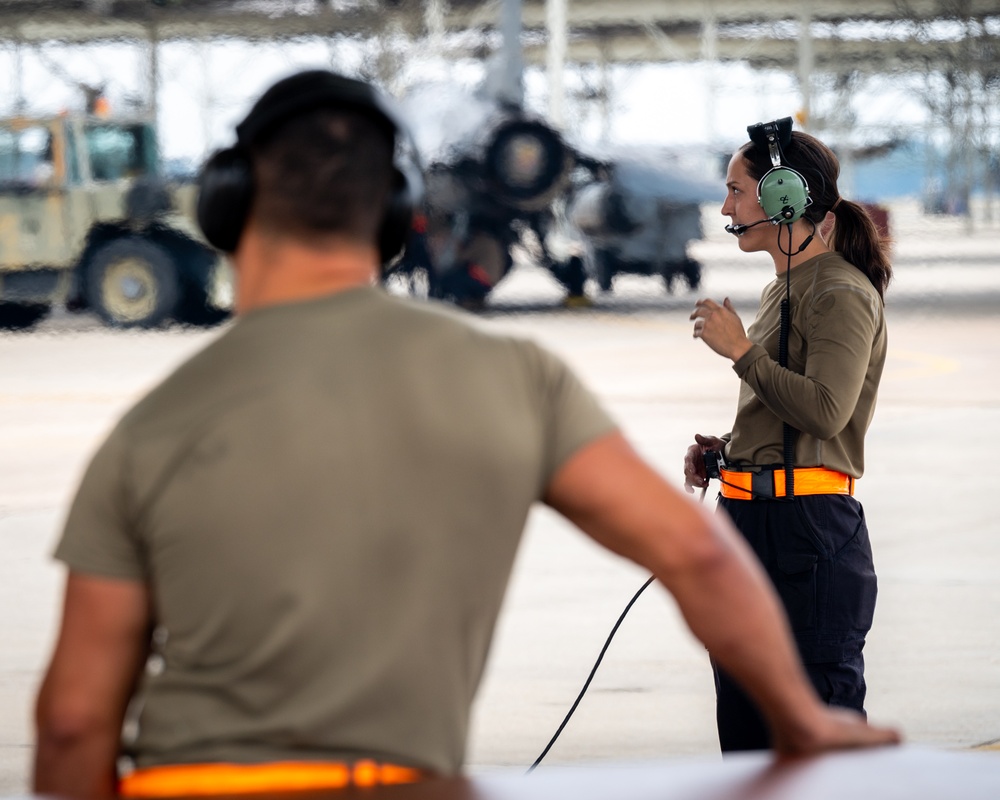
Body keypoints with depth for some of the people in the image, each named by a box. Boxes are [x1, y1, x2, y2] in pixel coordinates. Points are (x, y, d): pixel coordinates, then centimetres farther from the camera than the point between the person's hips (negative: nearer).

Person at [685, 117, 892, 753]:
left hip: (809, 525, -10)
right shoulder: (785, 289, 18)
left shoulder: (842, 293, -11)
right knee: (744, 722, 12)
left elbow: (826, 410, -24)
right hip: (751, 513, 10)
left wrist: (740, 351, -17)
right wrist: (724, 451, 12)